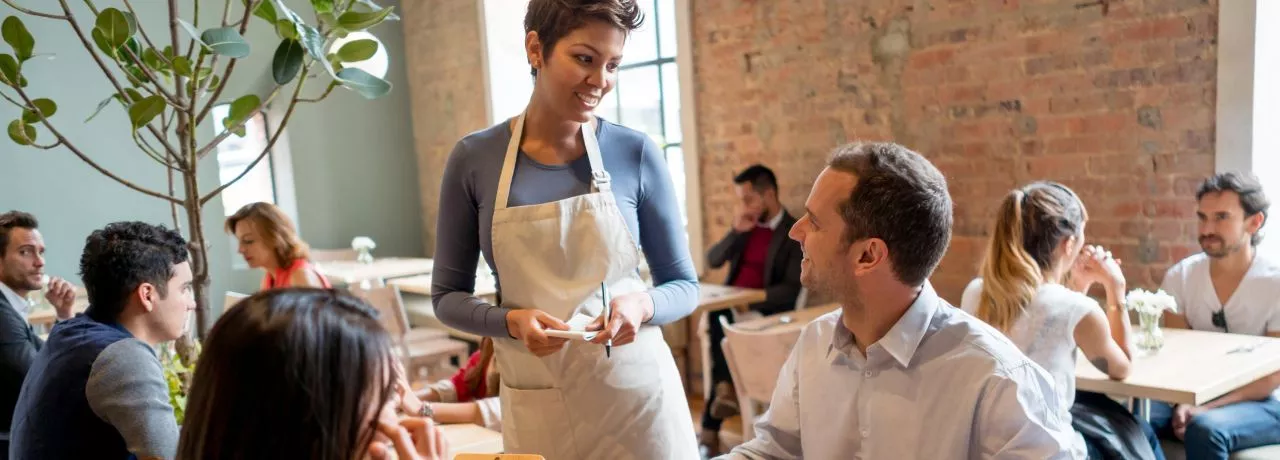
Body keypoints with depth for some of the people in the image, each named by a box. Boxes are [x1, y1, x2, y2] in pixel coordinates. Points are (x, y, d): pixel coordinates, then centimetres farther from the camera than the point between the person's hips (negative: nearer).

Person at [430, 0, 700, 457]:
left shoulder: (637, 153, -6)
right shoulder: (474, 158, -5)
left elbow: (683, 286, 1)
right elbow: (447, 296, 2)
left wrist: (641, 305, -19)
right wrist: (511, 321, -16)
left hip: (637, 393, 0)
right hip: (538, 406, 0)